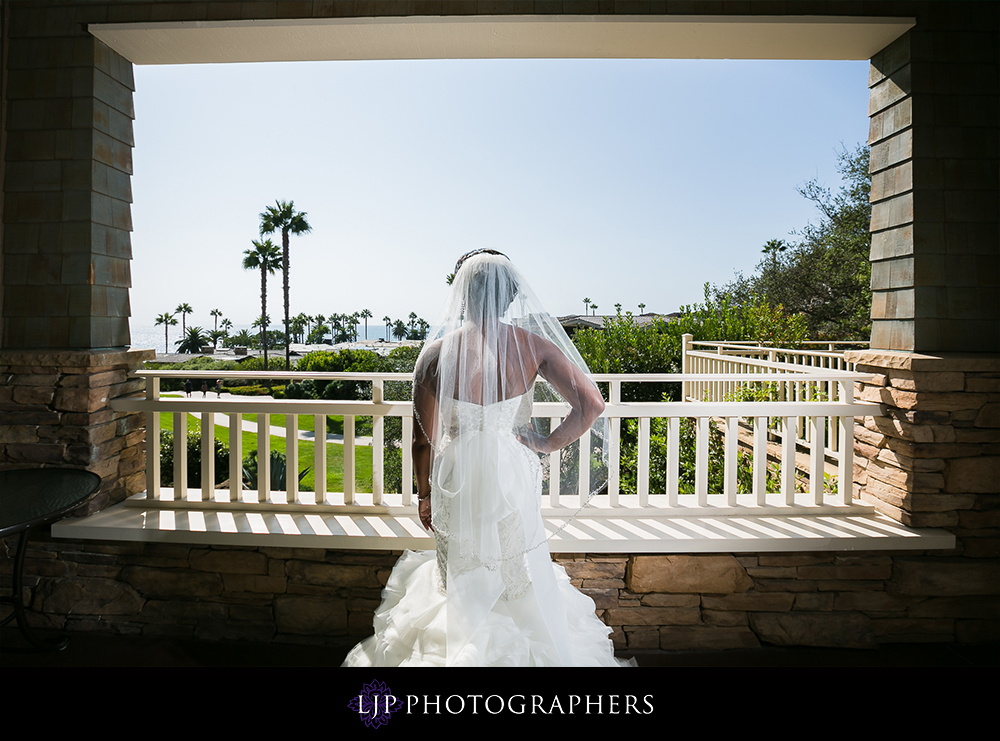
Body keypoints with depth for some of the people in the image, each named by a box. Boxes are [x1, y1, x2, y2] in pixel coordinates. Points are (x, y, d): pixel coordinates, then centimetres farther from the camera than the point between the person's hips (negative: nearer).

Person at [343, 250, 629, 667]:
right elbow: (590, 404, -17)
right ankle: (523, 639, 43)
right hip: (512, 473, 1)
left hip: (455, 479, -1)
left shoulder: (436, 354, -15)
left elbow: (423, 438, -8)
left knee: (461, 584, 22)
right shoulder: (533, 345, -13)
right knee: (517, 576, 25)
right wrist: (548, 443, -4)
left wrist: (424, 494, 7)